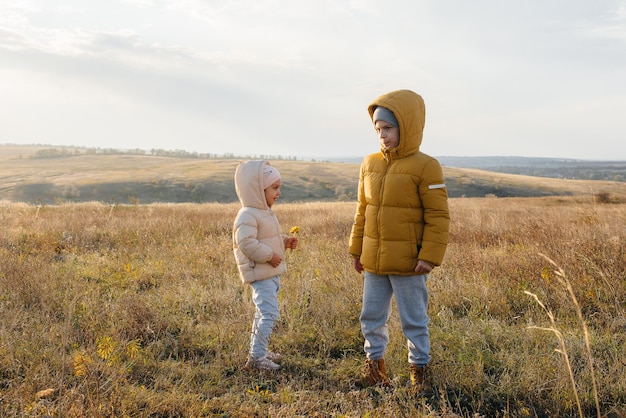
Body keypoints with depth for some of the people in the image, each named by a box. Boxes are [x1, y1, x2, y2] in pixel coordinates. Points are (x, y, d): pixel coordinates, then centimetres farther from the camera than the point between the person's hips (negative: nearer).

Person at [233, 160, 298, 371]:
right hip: (260, 273, -10)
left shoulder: (266, 213, 14)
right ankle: (256, 357, -6)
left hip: (272, 273, 10)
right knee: (269, 313, -13)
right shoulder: (247, 216, -19)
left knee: (263, 312, 18)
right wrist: (269, 255, -23)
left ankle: (258, 351, 30)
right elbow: (246, 243, -28)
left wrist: (285, 241, 9)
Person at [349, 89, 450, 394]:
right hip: (373, 261, 6)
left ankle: (420, 369, 25)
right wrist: (356, 250, 14)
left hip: (408, 263, -6)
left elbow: (438, 216, -11)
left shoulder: (425, 167, -11)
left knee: (414, 320, 8)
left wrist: (430, 257, -15)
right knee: (371, 317, 15)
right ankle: (375, 366, 31)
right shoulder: (370, 164, 6)